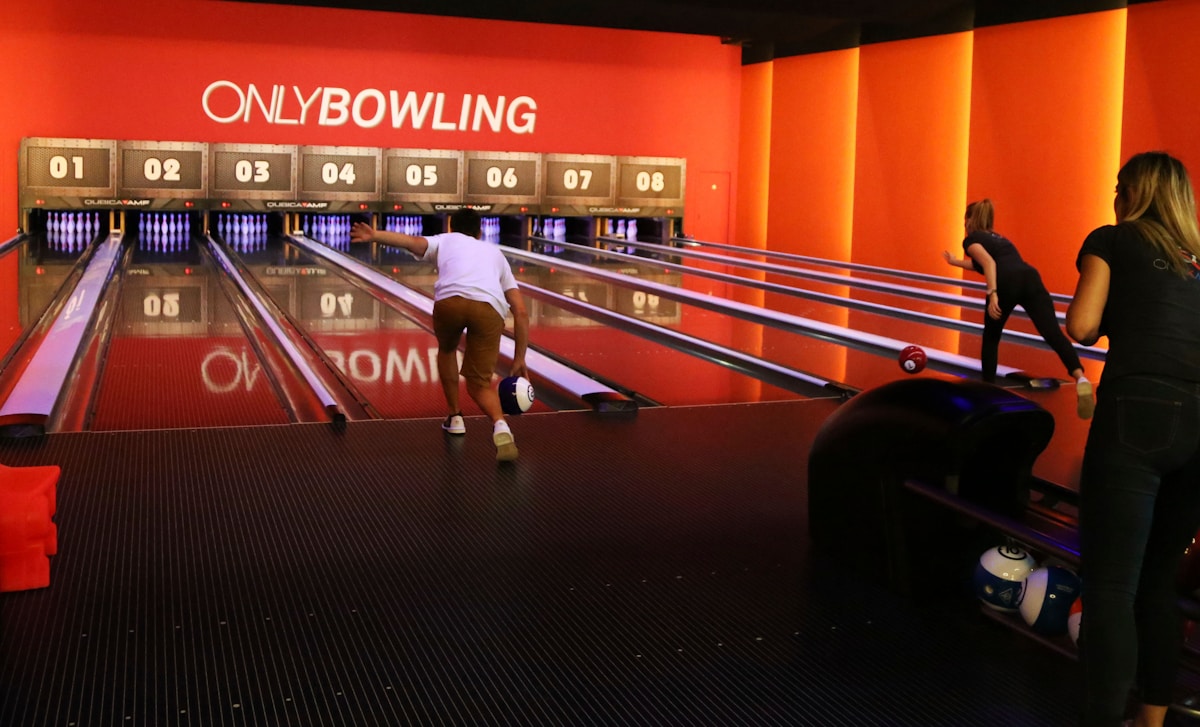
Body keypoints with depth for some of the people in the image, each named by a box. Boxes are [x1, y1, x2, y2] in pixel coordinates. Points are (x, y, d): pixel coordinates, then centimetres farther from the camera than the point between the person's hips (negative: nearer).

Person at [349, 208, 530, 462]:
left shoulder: (445, 241, 35)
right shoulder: (495, 253, 39)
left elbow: (414, 241, 8)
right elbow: (521, 312, 30)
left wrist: (374, 235, -7)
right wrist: (519, 359, 34)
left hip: (450, 301, -1)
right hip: (488, 309, 1)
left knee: (446, 350, 33)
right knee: (480, 382, 11)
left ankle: (455, 417, 36)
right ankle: (500, 425, -19)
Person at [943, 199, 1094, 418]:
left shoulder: (971, 239, 18)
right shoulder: (998, 237, 39)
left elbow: (989, 262, -4)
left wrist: (992, 294, -15)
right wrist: (956, 262, 71)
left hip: (1007, 283, -5)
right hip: (1030, 278, 5)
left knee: (991, 337, 20)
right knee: (1053, 333, -13)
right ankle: (1080, 378, -36)